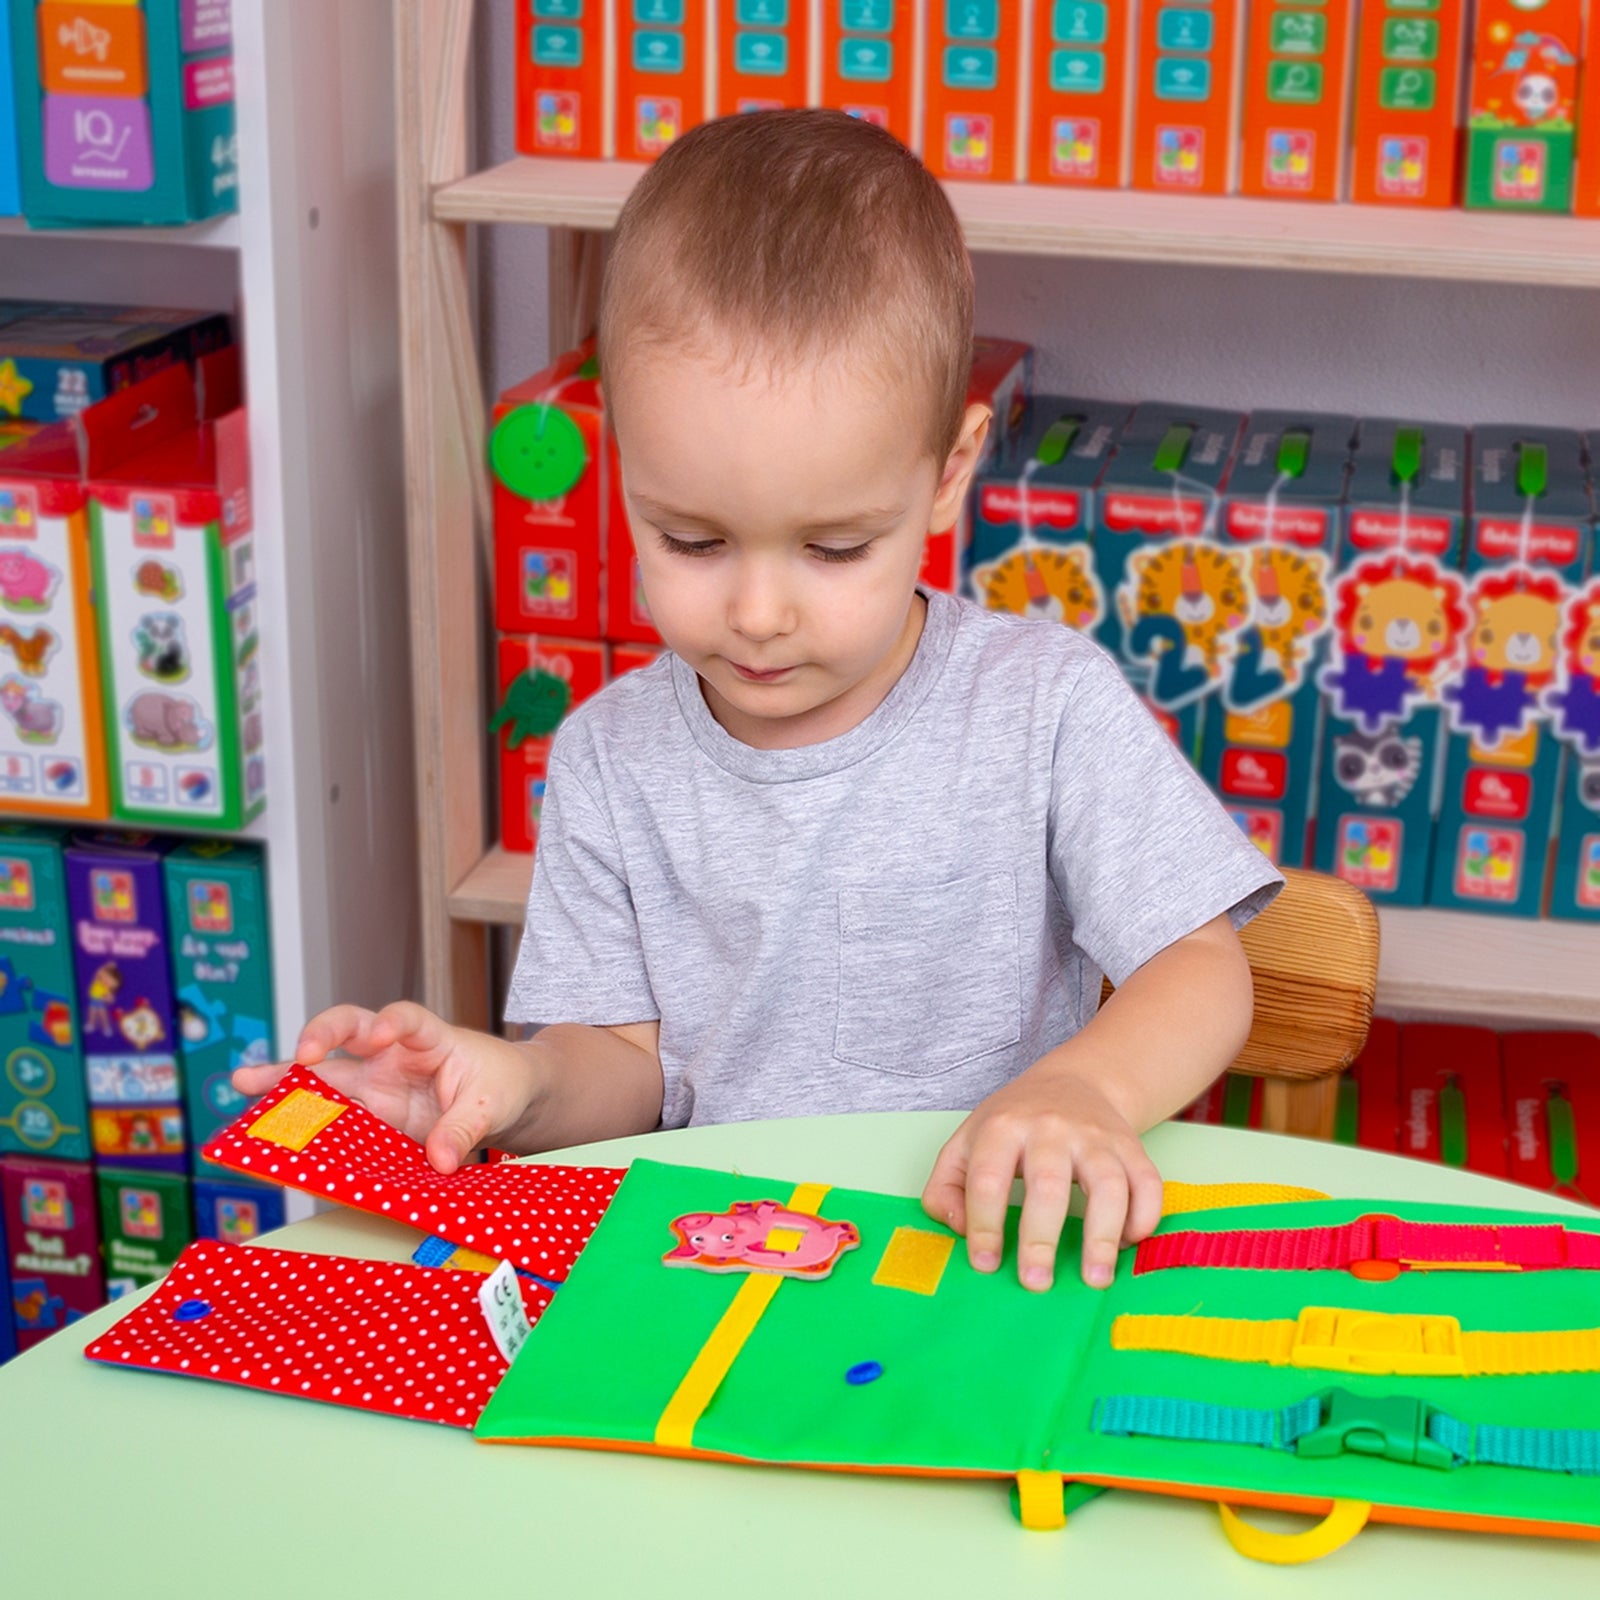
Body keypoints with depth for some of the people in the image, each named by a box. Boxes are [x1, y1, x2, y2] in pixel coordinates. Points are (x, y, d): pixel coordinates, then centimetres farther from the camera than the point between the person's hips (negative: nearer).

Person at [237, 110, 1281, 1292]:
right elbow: (626, 1061, 5)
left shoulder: (1050, 707, -7)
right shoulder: (612, 760, 1)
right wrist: (521, 1085, -18)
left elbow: (1205, 970, -8)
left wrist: (1084, 1089, -29)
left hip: (1004, 1257, -1)